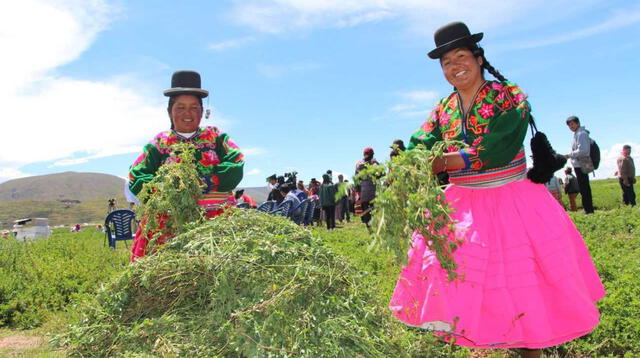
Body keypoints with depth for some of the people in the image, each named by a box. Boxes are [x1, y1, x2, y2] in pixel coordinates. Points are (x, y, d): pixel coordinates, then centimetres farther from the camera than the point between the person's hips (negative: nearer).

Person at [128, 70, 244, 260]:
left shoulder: (217, 137, 14)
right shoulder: (158, 144, 14)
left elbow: (235, 170, 0)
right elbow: (136, 180, 6)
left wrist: (207, 182, -14)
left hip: (217, 220, 0)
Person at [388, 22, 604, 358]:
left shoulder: (509, 97, -6)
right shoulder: (442, 110, 8)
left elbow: (496, 150, -21)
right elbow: (419, 148, -4)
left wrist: (443, 162, -26)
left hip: (514, 204, -4)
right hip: (463, 207, 4)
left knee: (523, 287, 1)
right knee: (457, 282, 1)